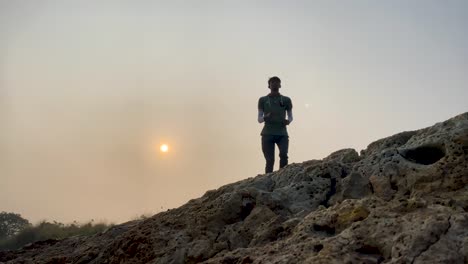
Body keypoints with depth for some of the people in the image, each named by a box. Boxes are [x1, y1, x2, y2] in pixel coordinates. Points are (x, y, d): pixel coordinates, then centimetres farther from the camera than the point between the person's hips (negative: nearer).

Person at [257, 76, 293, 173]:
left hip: (282, 134, 0)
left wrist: (288, 121, -8)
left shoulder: (286, 100, 12)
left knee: (283, 155, -23)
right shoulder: (263, 100, 10)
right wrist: (265, 118, -15)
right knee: (270, 160, -7)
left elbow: (290, 116, 17)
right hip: (268, 134, 0)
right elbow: (259, 119, 9)